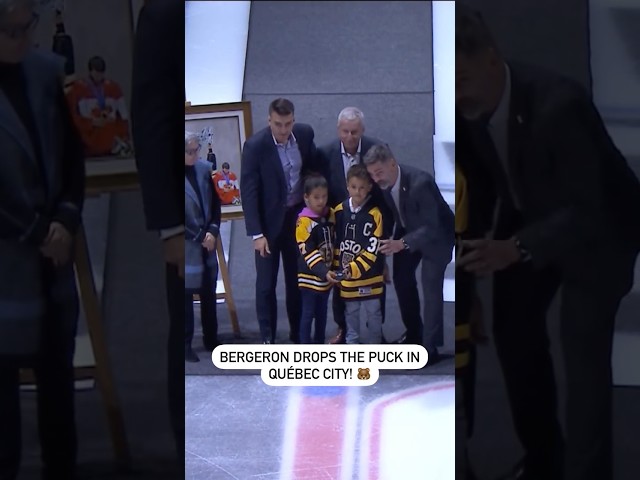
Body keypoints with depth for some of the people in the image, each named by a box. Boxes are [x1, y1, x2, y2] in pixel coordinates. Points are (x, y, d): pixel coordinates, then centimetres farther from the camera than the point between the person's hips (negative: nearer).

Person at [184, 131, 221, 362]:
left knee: (209, 294, 14)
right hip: (186, 247, -5)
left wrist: (213, 231, -5)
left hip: (206, 243, 5)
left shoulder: (205, 169, 2)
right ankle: (186, 344, 12)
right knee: (186, 296, 2)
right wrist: (199, 237, -12)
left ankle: (211, 340, 25)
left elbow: (215, 202, 9)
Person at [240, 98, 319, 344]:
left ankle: (298, 334, 24)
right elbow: (249, 192, -17)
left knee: (297, 279, 13)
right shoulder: (255, 146, -20)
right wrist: (256, 234, -20)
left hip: (298, 216, 4)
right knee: (266, 283, 1)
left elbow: (314, 167, 10)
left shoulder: (305, 134, -7)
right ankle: (267, 339, 10)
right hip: (269, 221, -4)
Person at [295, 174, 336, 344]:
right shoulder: (304, 221, -17)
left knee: (322, 313, 17)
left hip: (327, 275, 6)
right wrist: (324, 271, -30)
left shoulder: (331, 215, 2)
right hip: (310, 276, -6)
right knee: (308, 313, 0)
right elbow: (308, 252, -21)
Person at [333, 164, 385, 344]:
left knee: (373, 313, 8)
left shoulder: (375, 214, -13)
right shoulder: (339, 211, 0)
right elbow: (336, 243, 9)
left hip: (369, 276, -3)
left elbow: (373, 248, -15)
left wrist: (354, 269, -23)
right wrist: (338, 269, 5)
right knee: (350, 314, 15)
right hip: (346, 277, 3)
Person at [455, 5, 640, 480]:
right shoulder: (466, 104, -20)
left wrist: (515, 249, -47)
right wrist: (476, 241, -12)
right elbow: (478, 175, -1)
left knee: (584, 349, -13)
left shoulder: (558, 105, -39)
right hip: (529, 217, 7)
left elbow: (585, 211, -35)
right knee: (513, 325, 12)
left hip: (597, 227, -7)